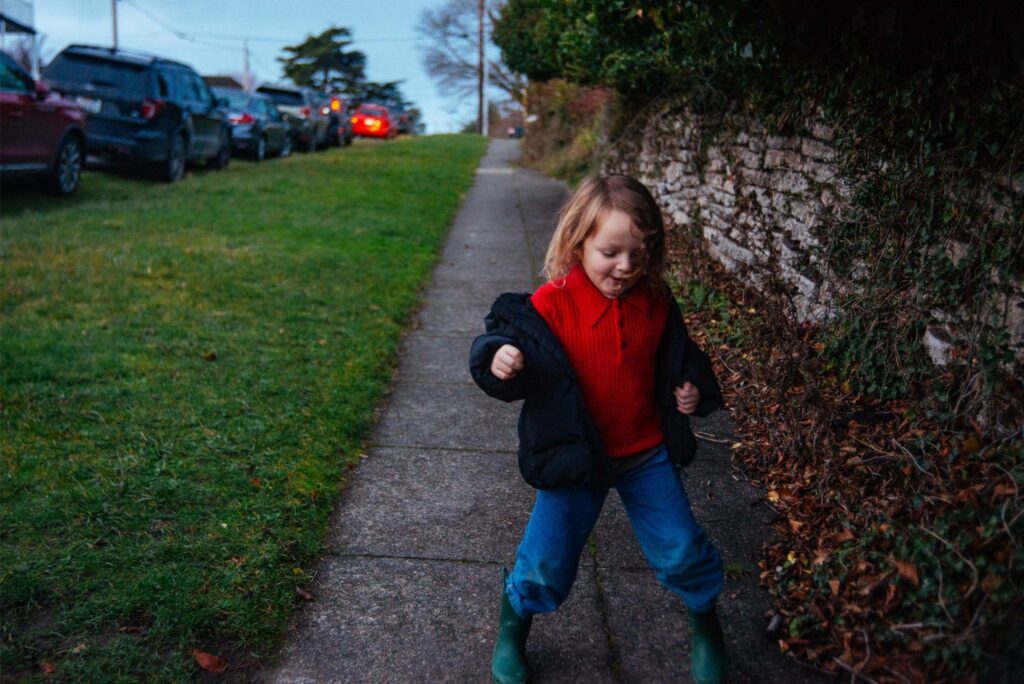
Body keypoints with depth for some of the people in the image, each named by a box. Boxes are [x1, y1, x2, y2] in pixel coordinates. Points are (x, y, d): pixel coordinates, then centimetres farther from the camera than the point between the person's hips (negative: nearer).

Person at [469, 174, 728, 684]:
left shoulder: (654, 302, -4)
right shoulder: (551, 305, -19)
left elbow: (674, 358, 13)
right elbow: (508, 346, -14)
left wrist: (691, 387, -6)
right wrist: (500, 362, -37)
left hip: (648, 453, 3)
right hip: (575, 456, -3)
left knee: (681, 550, 12)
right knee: (546, 560, 4)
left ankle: (706, 626, 43)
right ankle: (511, 633, 35)